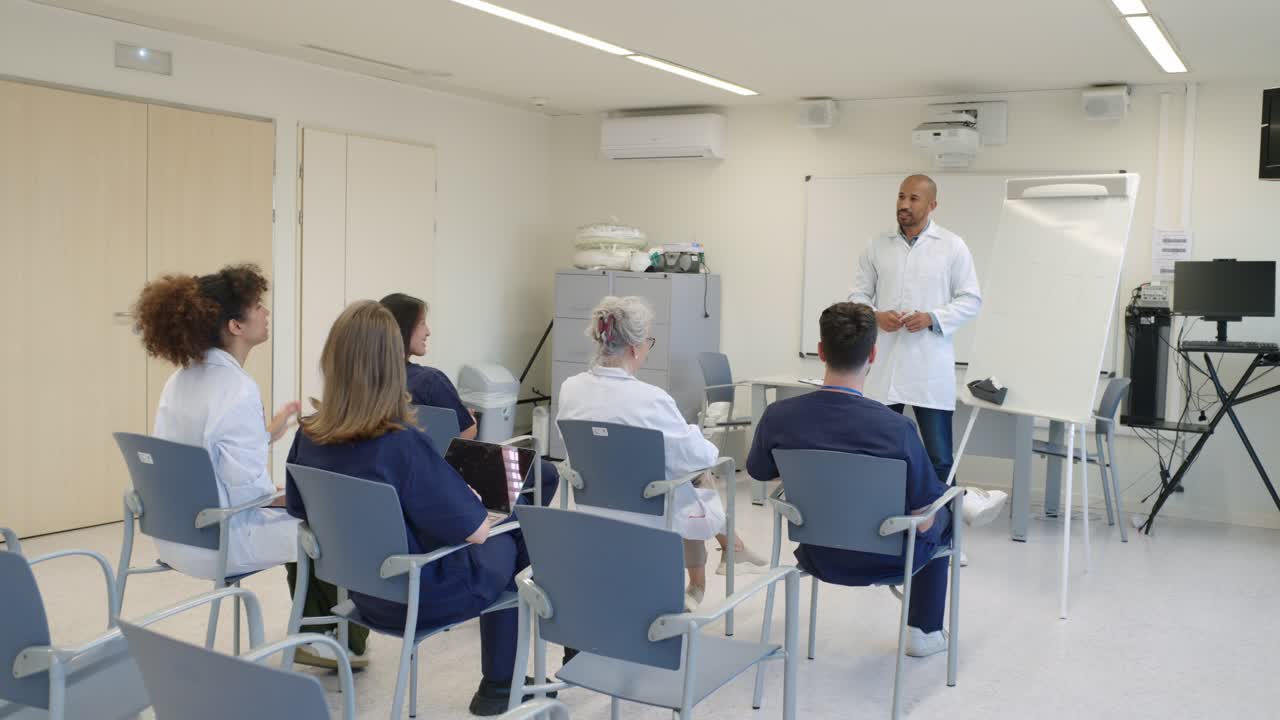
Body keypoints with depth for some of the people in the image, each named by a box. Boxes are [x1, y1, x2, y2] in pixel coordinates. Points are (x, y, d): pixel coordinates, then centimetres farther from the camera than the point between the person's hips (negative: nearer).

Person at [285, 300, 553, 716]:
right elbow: (476, 530, -23)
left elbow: (297, 508, 7)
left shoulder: (308, 436, -12)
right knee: (507, 545, 23)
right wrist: (468, 498, -1)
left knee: (495, 544, 27)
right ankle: (498, 688, 34)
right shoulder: (403, 444, -32)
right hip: (423, 598, -6)